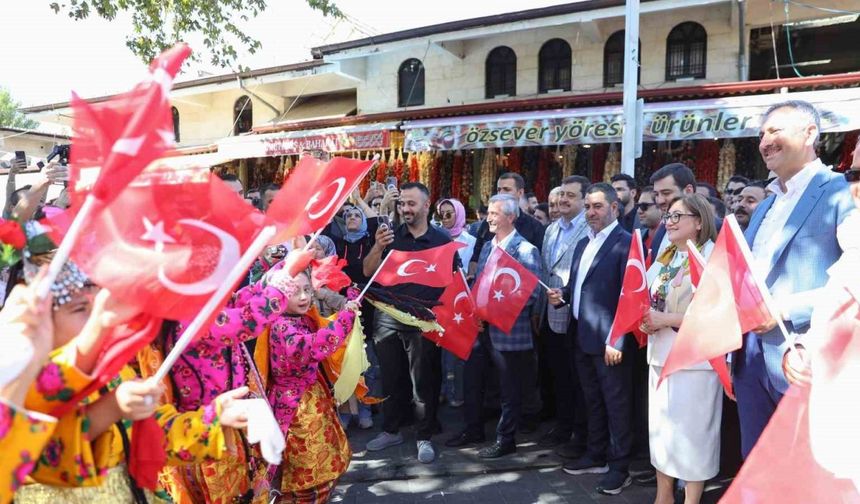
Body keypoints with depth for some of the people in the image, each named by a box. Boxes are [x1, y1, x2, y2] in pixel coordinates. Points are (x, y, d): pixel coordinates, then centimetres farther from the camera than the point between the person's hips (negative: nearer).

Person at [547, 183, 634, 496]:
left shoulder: (626, 242, -11)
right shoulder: (583, 244, 15)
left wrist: (617, 340, -20)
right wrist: (561, 295, -1)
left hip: (609, 340, -8)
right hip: (582, 338, 8)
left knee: (616, 404, 4)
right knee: (593, 401, 19)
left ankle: (619, 467, 16)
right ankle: (596, 456, 33)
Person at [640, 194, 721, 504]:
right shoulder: (664, 259, 13)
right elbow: (650, 301, 19)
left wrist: (666, 319, -20)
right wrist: (646, 320, -3)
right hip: (661, 355, 7)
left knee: (692, 431, 2)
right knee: (660, 427, 14)